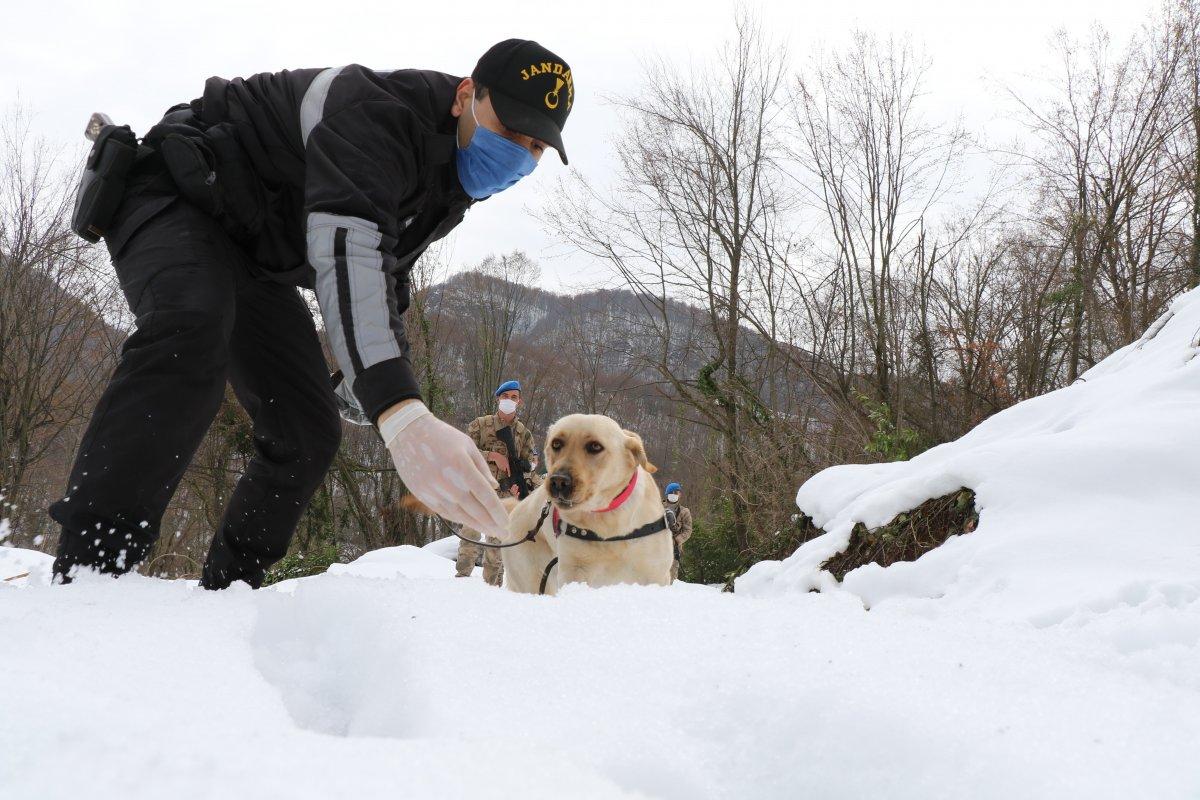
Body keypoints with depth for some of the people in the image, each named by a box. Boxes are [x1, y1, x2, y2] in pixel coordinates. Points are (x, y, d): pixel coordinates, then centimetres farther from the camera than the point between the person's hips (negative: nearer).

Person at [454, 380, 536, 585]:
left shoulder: (524, 433, 11)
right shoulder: (480, 424, 6)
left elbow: (528, 465, 9)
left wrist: (521, 484, -10)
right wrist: (492, 455, -14)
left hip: (506, 494, 1)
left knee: (498, 541, 3)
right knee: (471, 535, -7)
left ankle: (493, 583, 9)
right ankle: (462, 576, 0)